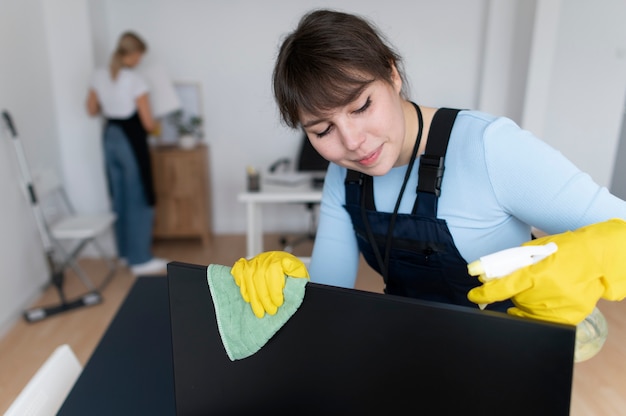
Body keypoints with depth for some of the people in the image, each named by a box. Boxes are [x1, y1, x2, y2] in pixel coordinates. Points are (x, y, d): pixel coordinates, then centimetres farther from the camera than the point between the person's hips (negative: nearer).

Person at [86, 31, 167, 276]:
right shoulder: (135, 81, -16)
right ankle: (140, 260, 7)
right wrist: (157, 127, 7)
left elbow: (92, 110, 13)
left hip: (110, 138, 7)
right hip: (131, 141, -7)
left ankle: (126, 252, 27)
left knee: (119, 197, 16)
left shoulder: (99, 76, 3)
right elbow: (148, 123, -14)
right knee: (139, 200, 0)